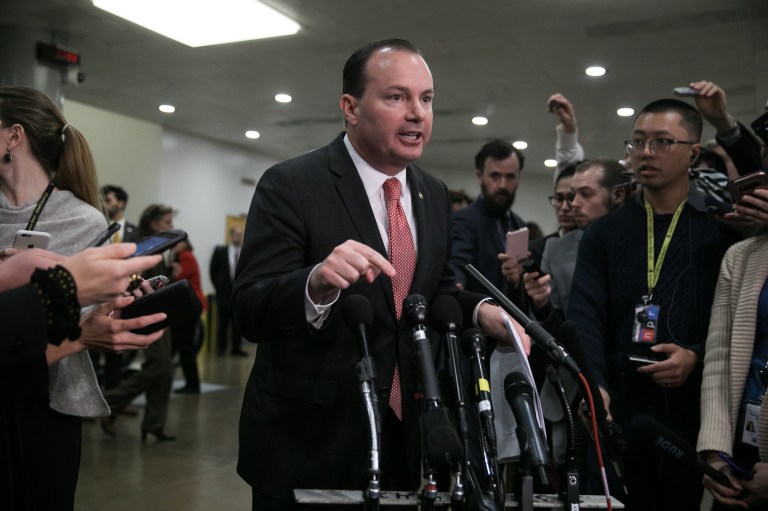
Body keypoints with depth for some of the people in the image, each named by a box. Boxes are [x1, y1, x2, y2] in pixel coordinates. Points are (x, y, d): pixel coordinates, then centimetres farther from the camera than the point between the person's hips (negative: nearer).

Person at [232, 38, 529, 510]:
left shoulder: (435, 196, 4)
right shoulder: (290, 185, -15)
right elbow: (250, 313, -19)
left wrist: (480, 311, -7)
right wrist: (317, 282, -39)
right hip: (309, 442, -5)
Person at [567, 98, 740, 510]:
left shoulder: (724, 231, 3)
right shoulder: (603, 234, 8)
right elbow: (585, 316, -4)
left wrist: (697, 357, -15)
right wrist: (593, 384, -20)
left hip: (694, 410, -1)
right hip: (617, 408, 2)